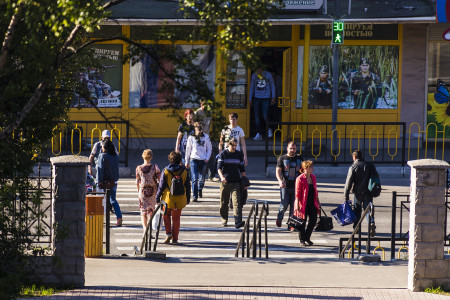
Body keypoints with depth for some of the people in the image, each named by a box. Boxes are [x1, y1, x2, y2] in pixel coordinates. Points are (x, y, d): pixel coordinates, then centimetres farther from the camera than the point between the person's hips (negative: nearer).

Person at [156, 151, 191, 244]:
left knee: (166, 215, 18)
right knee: (176, 218, 10)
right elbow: (188, 186, 4)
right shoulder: (184, 171, -1)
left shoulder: (165, 171, -7)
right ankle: (175, 238, 11)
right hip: (180, 199, 2)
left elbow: (161, 186, -5)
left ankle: (168, 233, 0)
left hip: (168, 198, -2)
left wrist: (158, 198, 3)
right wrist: (188, 198, 14)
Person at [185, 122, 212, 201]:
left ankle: (200, 190, 38)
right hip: (194, 159, -1)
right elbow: (188, 150, 8)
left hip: (203, 160, 2)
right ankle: (195, 196, -8)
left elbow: (209, 148, 11)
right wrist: (187, 161, 10)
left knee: (202, 178, 9)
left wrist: (207, 158, -1)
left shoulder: (206, 137, 2)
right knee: (194, 179, -10)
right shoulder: (191, 138, 0)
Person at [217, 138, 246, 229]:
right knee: (224, 202, 8)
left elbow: (242, 169, 16)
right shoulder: (223, 154, 2)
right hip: (225, 182, -1)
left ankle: (238, 222, -23)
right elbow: (219, 167, -7)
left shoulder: (239, 154, 10)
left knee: (237, 202, -13)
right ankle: (224, 220, 27)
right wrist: (222, 177, -25)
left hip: (236, 182, 1)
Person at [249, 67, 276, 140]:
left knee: (265, 115, -11)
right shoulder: (254, 75, 7)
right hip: (257, 98, 3)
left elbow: (272, 86, 8)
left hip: (266, 98, -3)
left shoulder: (268, 75, 1)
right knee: (257, 116, -1)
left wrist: (273, 97, 3)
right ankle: (258, 134, 6)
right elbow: (252, 87, 16)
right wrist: (250, 98, 13)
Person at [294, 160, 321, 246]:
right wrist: (297, 205, -16)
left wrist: (318, 201, 21)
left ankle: (307, 238, 19)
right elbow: (297, 193, -13)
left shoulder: (313, 177, 9)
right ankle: (302, 240, 15)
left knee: (313, 220, 2)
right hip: (303, 204, -6)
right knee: (303, 222, 2)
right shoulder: (300, 179, -12)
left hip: (312, 203, 6)